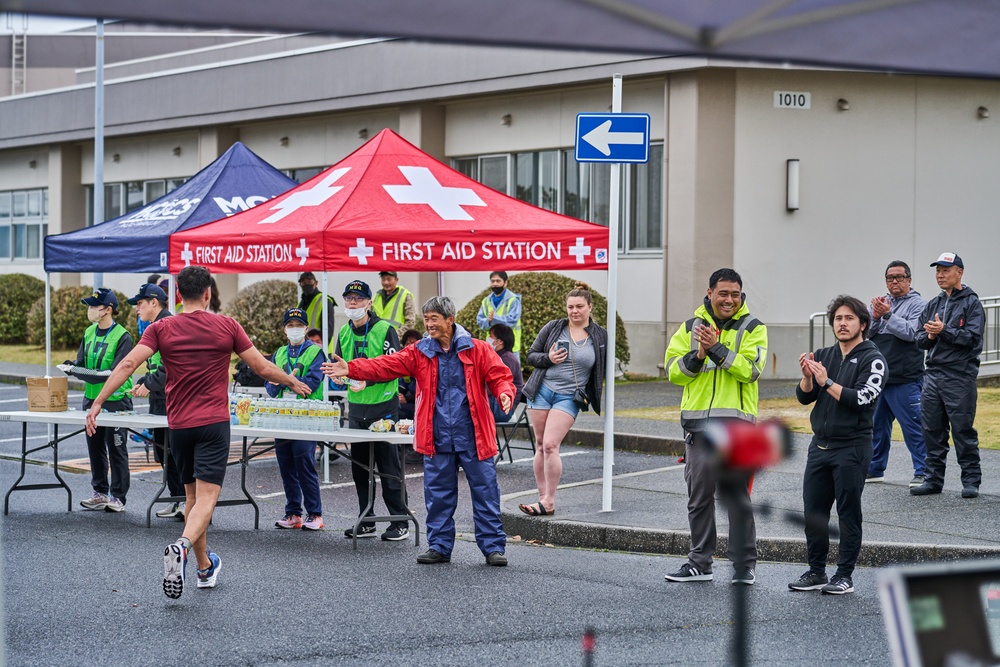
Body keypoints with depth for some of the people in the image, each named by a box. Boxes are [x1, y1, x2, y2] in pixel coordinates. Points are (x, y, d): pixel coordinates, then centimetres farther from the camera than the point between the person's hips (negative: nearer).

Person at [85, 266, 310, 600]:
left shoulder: (161, 329, 0)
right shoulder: (227, 326, -2)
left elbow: (128, 364, -11)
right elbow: (262, 367, 2)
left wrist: (98, 403, -9)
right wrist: (293, 382, 19)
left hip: (178, 425, 3)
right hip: (214, 423, -3)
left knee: (192, 495, 18)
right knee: (206, 497, -9)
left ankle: (205, 568, 27)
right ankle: (182, 546, -37)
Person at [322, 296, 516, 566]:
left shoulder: (477, 350, 1)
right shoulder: (419, 353, 7)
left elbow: (500, 376, -1)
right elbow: (385, 366, 0)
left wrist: (504, 393, -23)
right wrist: (350, 369, -12)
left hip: (473, 437, -3)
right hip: (437, 439, 3)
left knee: (485, 491, 1)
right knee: (438, 494, 8)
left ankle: (493, 546, 8)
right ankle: (439, 546, 19)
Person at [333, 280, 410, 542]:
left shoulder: (384, 329, -9)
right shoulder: (344, 332, 10)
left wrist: (368, 379, -24)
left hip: (383, 405, -7)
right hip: (356, 406, 7)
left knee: (388, 465, -5)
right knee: (359, 465, 10)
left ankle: (400, 523, 1)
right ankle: (366, 522, 19)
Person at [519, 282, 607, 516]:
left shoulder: (600, 336, 3)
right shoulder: (553, 328, 3)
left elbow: (604, 371, 13)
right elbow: (531, 355, 8)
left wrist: (599, 399, 7)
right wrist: (547, 358, -12)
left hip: (569, 398, -2)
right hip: (541, 391, 3)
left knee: (550, 445, -14)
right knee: (541, 446, 3)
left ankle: (549, 502, -11)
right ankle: (543, 497, 10)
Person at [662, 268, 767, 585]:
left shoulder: (753, 328, 3)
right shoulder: (690, 327, 12)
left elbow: (750, 369, -12)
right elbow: (673, 371, 4)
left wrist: (716, 348, -19)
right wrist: (697, 356, -14)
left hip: (735, 421, -3)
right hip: (697, 422, 3)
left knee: (738, 496, -2)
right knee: (699, 496, 9)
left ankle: (744, 565, 6)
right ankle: (699, 563, 18)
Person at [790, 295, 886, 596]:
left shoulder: (872, 360, -6)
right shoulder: (824, 356, 11)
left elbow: (863, 399, -19)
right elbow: (804, 397, 8)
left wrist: (827, 382, -21)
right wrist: (807, 376, -12)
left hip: (851, 449, -6)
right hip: (819, 446, 6)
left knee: (848, 514, 0)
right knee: (813, 512, 8)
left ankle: (845, 576, 6)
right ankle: (816, 572, 17)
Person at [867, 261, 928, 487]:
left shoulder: (917, 304, -4)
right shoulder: (878, 303, 15)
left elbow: (911, 333, -17)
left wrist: (887, 315, -20)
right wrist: (875, 318, -11)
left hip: (905, 381, -7)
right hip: (877, 377, 7)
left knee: (913, 426, -6)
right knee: (877, 426, 14)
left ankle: (922, 472, -1)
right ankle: (875, 469, 24)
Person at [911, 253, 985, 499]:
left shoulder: (971, 303, -2)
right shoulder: (932, 305, 17)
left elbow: (972, 337, -13)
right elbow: (919, 339, 15)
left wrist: (944, 331, -19)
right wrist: (930, 336, -7)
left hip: (960, 376, -6)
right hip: (933, 374, 6)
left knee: (963, 430, -4)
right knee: (932, 430, 7)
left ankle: (971, 481, 3)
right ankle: (933, 478, 14)